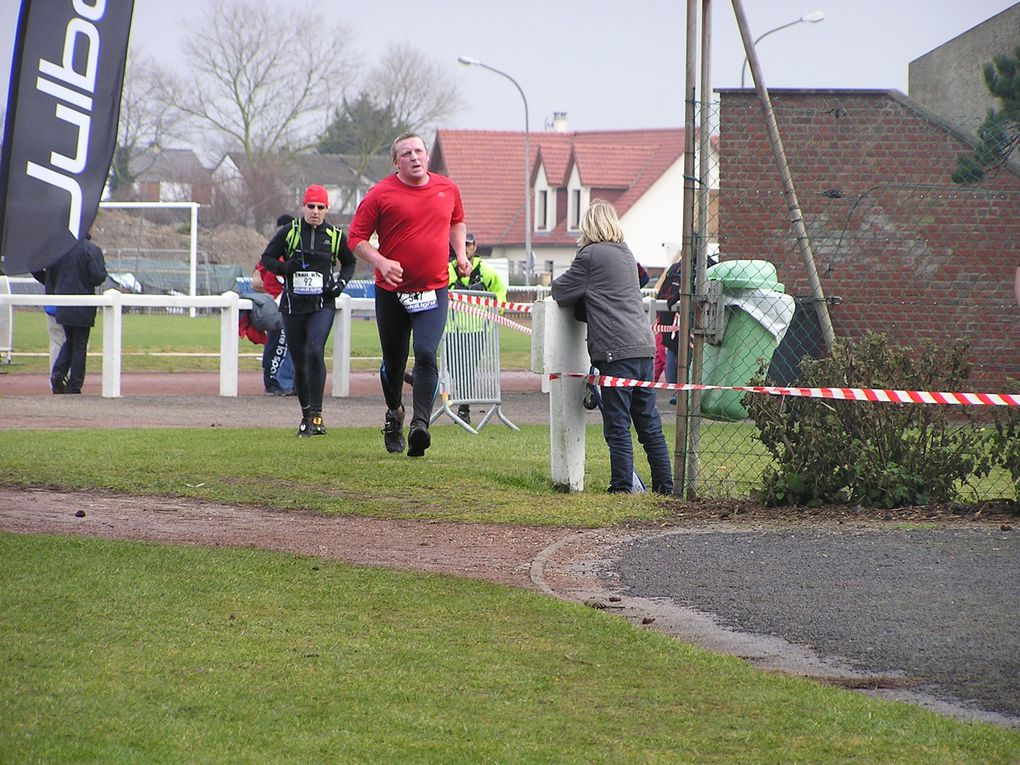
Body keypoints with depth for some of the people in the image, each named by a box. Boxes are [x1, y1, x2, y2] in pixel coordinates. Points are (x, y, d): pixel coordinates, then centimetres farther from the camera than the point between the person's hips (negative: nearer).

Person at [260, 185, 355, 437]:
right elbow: (267, 258, 6)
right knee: (299, 362, 6)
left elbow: (349, 263, 21)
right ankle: (306, 415, 20)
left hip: (322, 305, -2)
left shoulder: (336, 236, 5)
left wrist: (340, 283, 2)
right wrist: (285, 268, -14)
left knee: (315, 352, -22)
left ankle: (316, 414, -21)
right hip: (293, 304, 2)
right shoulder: (288, 232, 3)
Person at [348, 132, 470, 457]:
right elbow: (356, 237, -3)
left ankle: (420, 424, -26)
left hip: (433, 291, 0)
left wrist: (460, 253, 12)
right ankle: (394, 412, 39)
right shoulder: (380, 194, -5)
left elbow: (457, 222, 27)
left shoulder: (448, 189, 7)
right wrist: (381, 262, -19)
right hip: (391, 292, 0)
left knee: (426, 354, -19)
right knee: (394, 362, 12)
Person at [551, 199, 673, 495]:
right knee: (649, 425, 11)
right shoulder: (625, 252, 17)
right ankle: (664, 485, 13)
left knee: (617, 425, -5)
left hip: (616, 349, -7)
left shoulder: (590, 255, -6)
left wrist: (557, 282, 21)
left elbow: (561, 293, 1)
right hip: (643, 345, 7)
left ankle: (622, 486, -7)